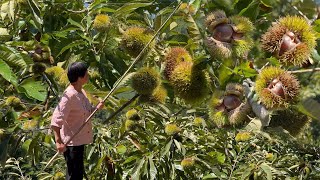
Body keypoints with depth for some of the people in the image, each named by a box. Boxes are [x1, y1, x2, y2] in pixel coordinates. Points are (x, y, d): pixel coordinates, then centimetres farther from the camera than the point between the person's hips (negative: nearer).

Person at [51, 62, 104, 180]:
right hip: (71, 142, -10)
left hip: (79, 140, 10)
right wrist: (58, 141, -33)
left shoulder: (81, 92, 6)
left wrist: (96, 108, -1)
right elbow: (56, 119, -27)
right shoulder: (69, 95, -22)